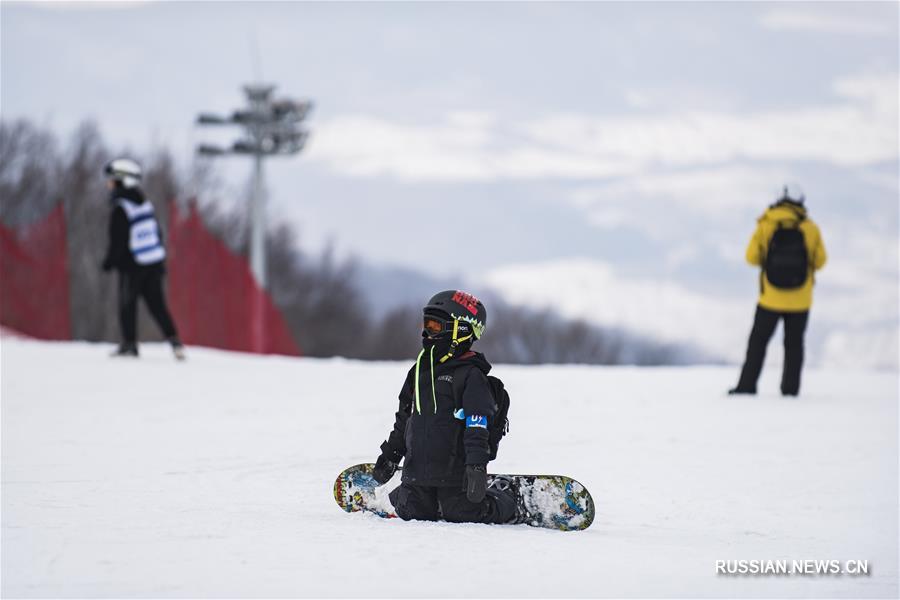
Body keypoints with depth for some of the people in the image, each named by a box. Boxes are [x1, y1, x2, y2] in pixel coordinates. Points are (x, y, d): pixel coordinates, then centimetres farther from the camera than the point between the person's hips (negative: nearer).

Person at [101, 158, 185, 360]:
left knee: (127, 305, 7)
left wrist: (109, 262, -2)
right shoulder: (146, 204, 8)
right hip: (155, 263, 7)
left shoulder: (120, 210, -16)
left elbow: (117, 242, -16)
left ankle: (129, 344, 9)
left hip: (132, 266, -7)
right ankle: (174, 341, -1)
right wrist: (161, 263, 20)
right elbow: (157, 234, 14)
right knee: (157, 304, 8)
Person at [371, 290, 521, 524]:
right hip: (418, 470, 7)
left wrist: (477, 467, -24)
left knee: (462, 515, -9)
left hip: (455, 470, -7)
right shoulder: (420, 371, 15)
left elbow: (477, 427, -16)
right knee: (412, 512, -2)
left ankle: (505, 497, 18)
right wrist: (390, 455, 22)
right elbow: (404, 418, 23)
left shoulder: (470, 375, -9)